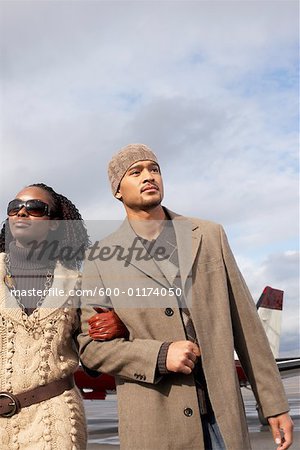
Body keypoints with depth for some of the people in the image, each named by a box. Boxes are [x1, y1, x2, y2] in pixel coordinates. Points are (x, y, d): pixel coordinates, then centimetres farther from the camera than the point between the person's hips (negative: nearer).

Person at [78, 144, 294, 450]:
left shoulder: (209, 236, 5)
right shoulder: (102, 259, -1)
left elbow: (244, 322, 5)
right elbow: (91, 346, -1)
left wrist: (275, 403, 4)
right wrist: (160, 356, -15)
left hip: (222, 414, 2)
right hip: (152, 424, -1)